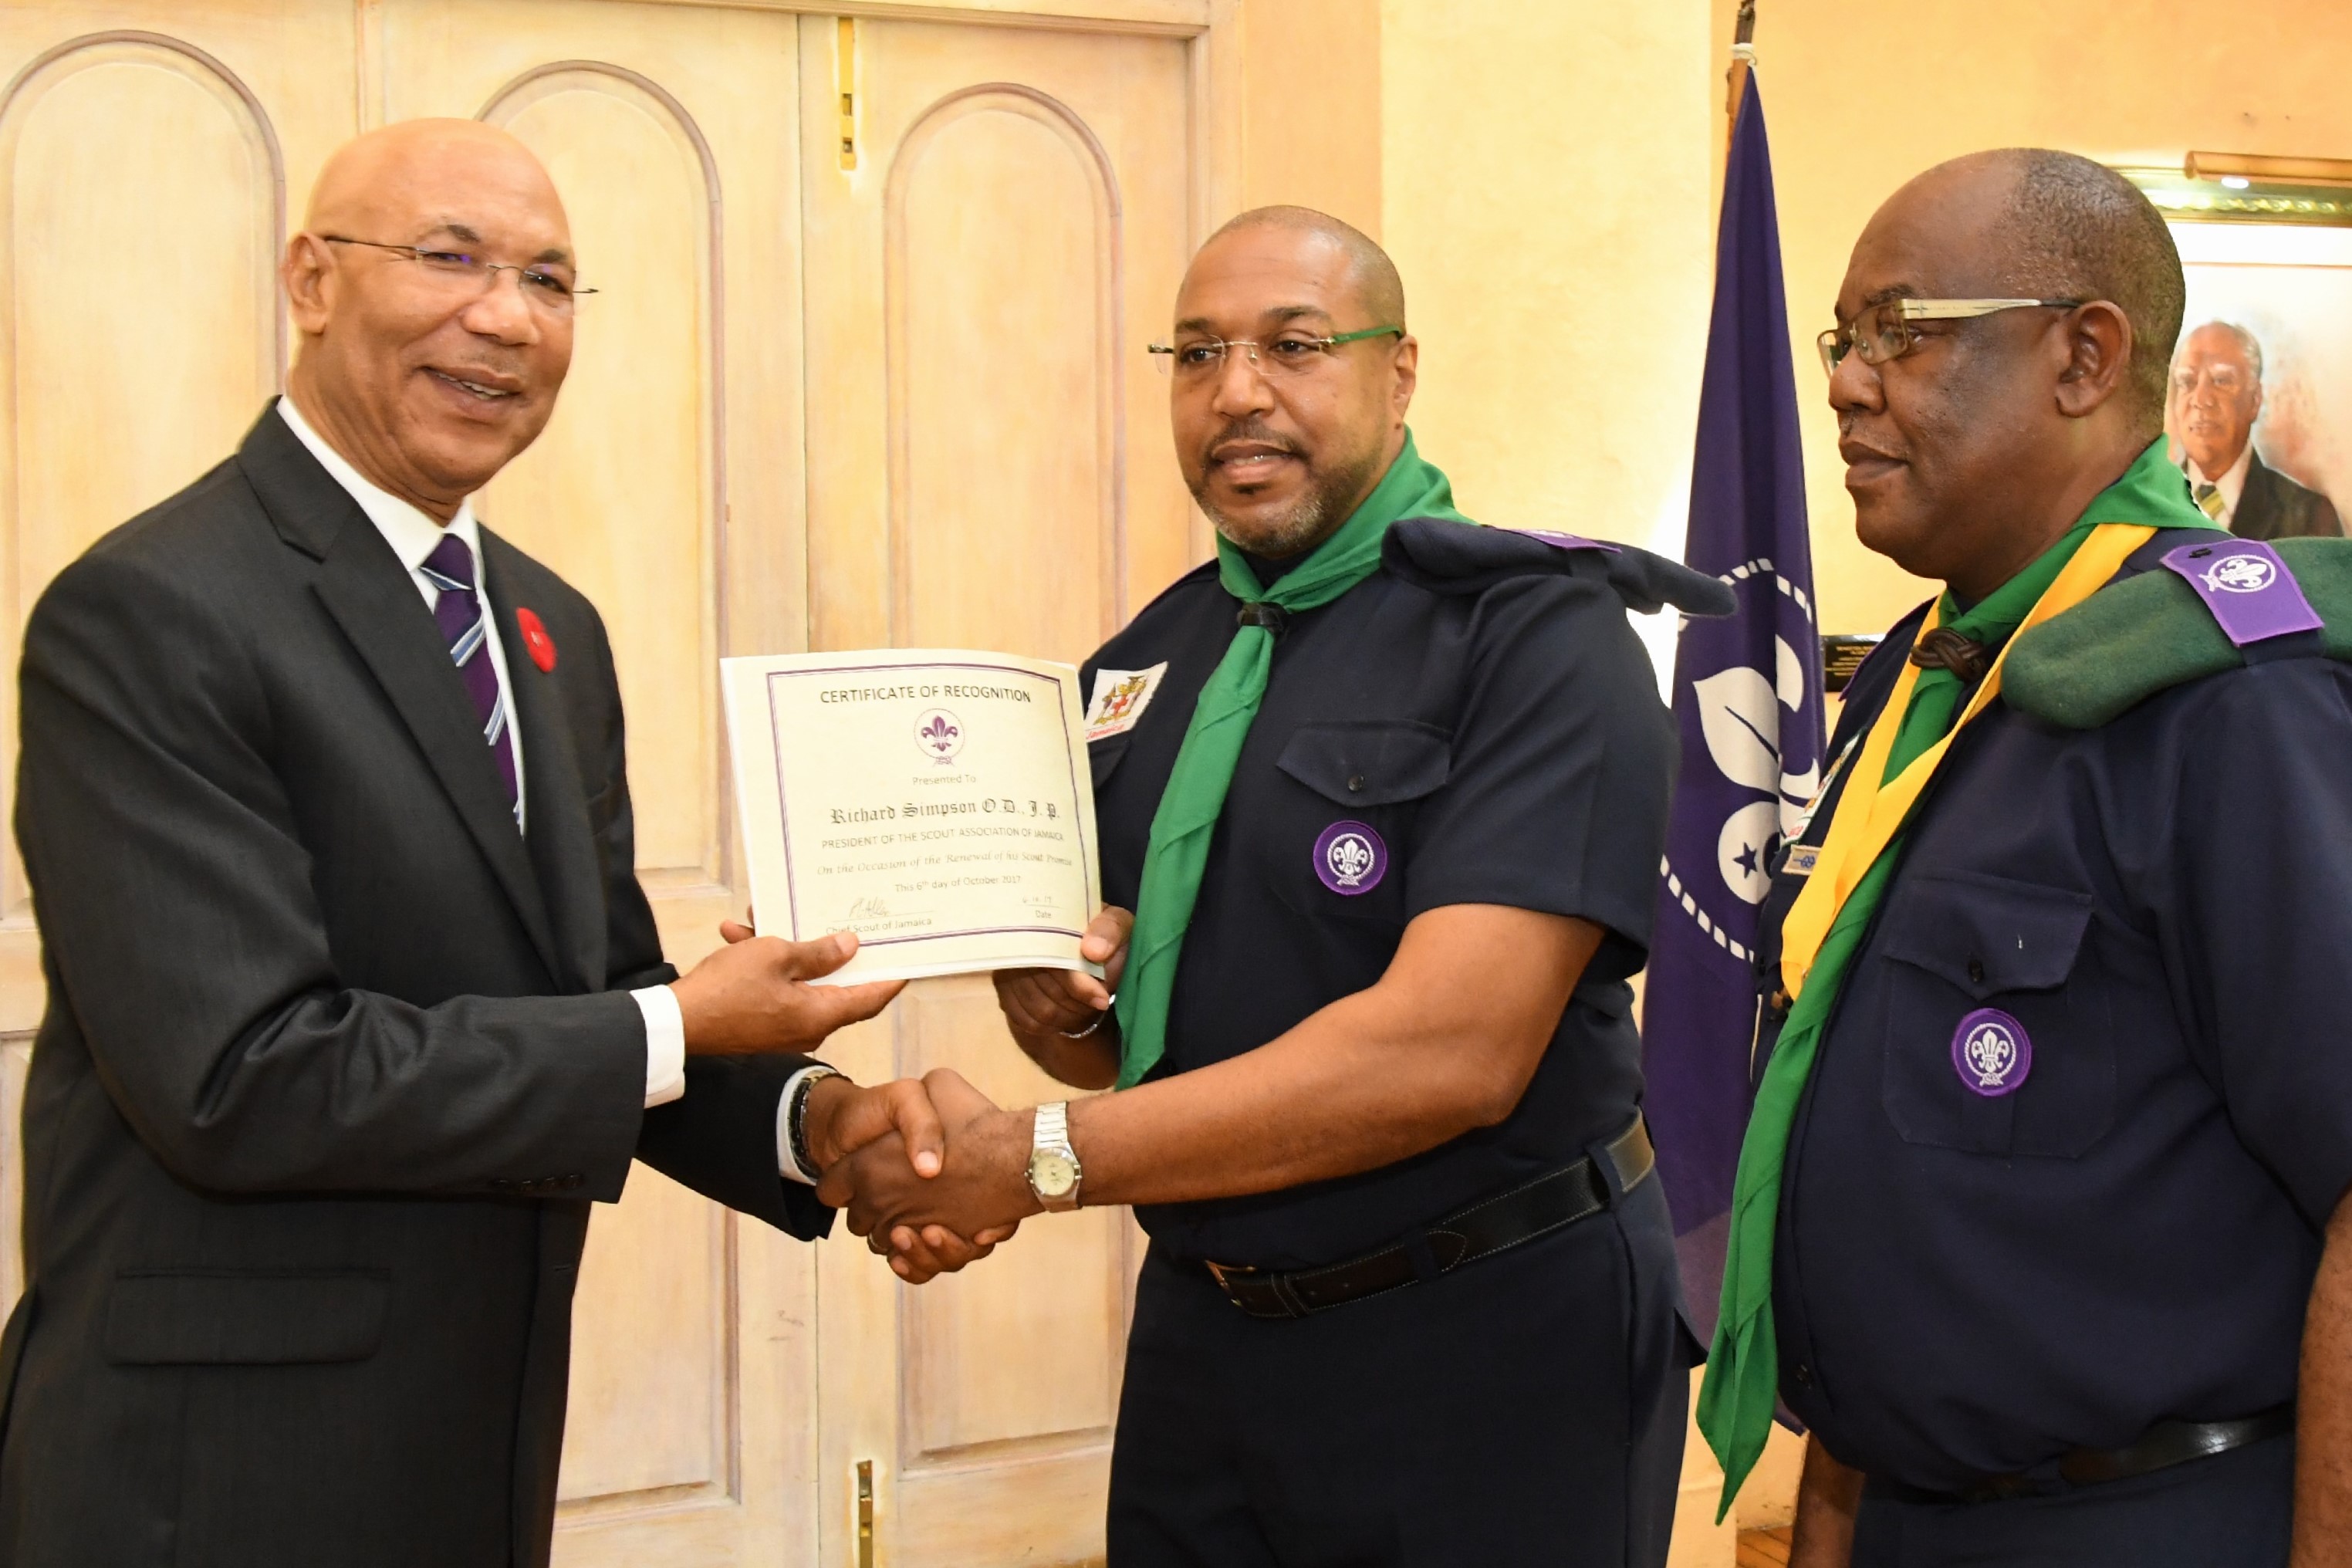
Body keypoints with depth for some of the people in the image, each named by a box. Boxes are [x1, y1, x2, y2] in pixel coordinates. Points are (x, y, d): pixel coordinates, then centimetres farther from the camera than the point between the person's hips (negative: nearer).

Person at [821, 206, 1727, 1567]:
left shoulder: (1537, 636, -15)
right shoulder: (1152, 661, 7)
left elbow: (1453, 1050, -25)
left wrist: (1033, 1161, -23)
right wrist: (1053, 1006, -9)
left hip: (1486, 1351, -6)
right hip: (1202, 1338, 6)